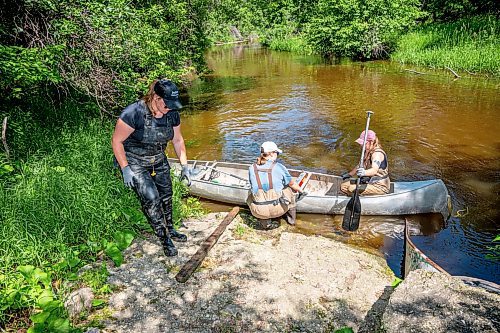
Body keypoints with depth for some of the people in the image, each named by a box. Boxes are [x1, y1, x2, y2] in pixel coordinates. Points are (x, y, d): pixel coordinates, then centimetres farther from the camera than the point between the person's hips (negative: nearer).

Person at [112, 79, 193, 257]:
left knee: (166, 195, 10)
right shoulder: (134, 113, -28)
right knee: (150, 197, -16)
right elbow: (116, 141, -19)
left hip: (158, 161, 6)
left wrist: (184, 166, 0)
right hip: (134, 162, -5)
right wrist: (125, 169, -20)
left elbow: (177, 140, 5)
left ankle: (170, 230, 34)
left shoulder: (172, 114, -9)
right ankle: (165, 239, 1)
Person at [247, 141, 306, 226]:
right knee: (288, 189, 27)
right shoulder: (279, 167, -6)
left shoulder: (252, 168, 0)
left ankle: (263, 219, 23)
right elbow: (292, 184, 11)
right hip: (277, 209, -1)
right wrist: (301, 191, 32)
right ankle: (291, 219, 38)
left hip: (259, 212, 1)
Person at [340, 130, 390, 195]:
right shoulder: (368, 152, 10)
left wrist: (364, 172, -57)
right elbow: (360, 166, 25)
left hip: (380, 187, -9)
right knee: (344, 185, -1)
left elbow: (374, 170, -37)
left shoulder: (377, 153, -19)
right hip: (370, 182, 9)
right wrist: (349, 174, 30)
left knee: (353, 189, -28)